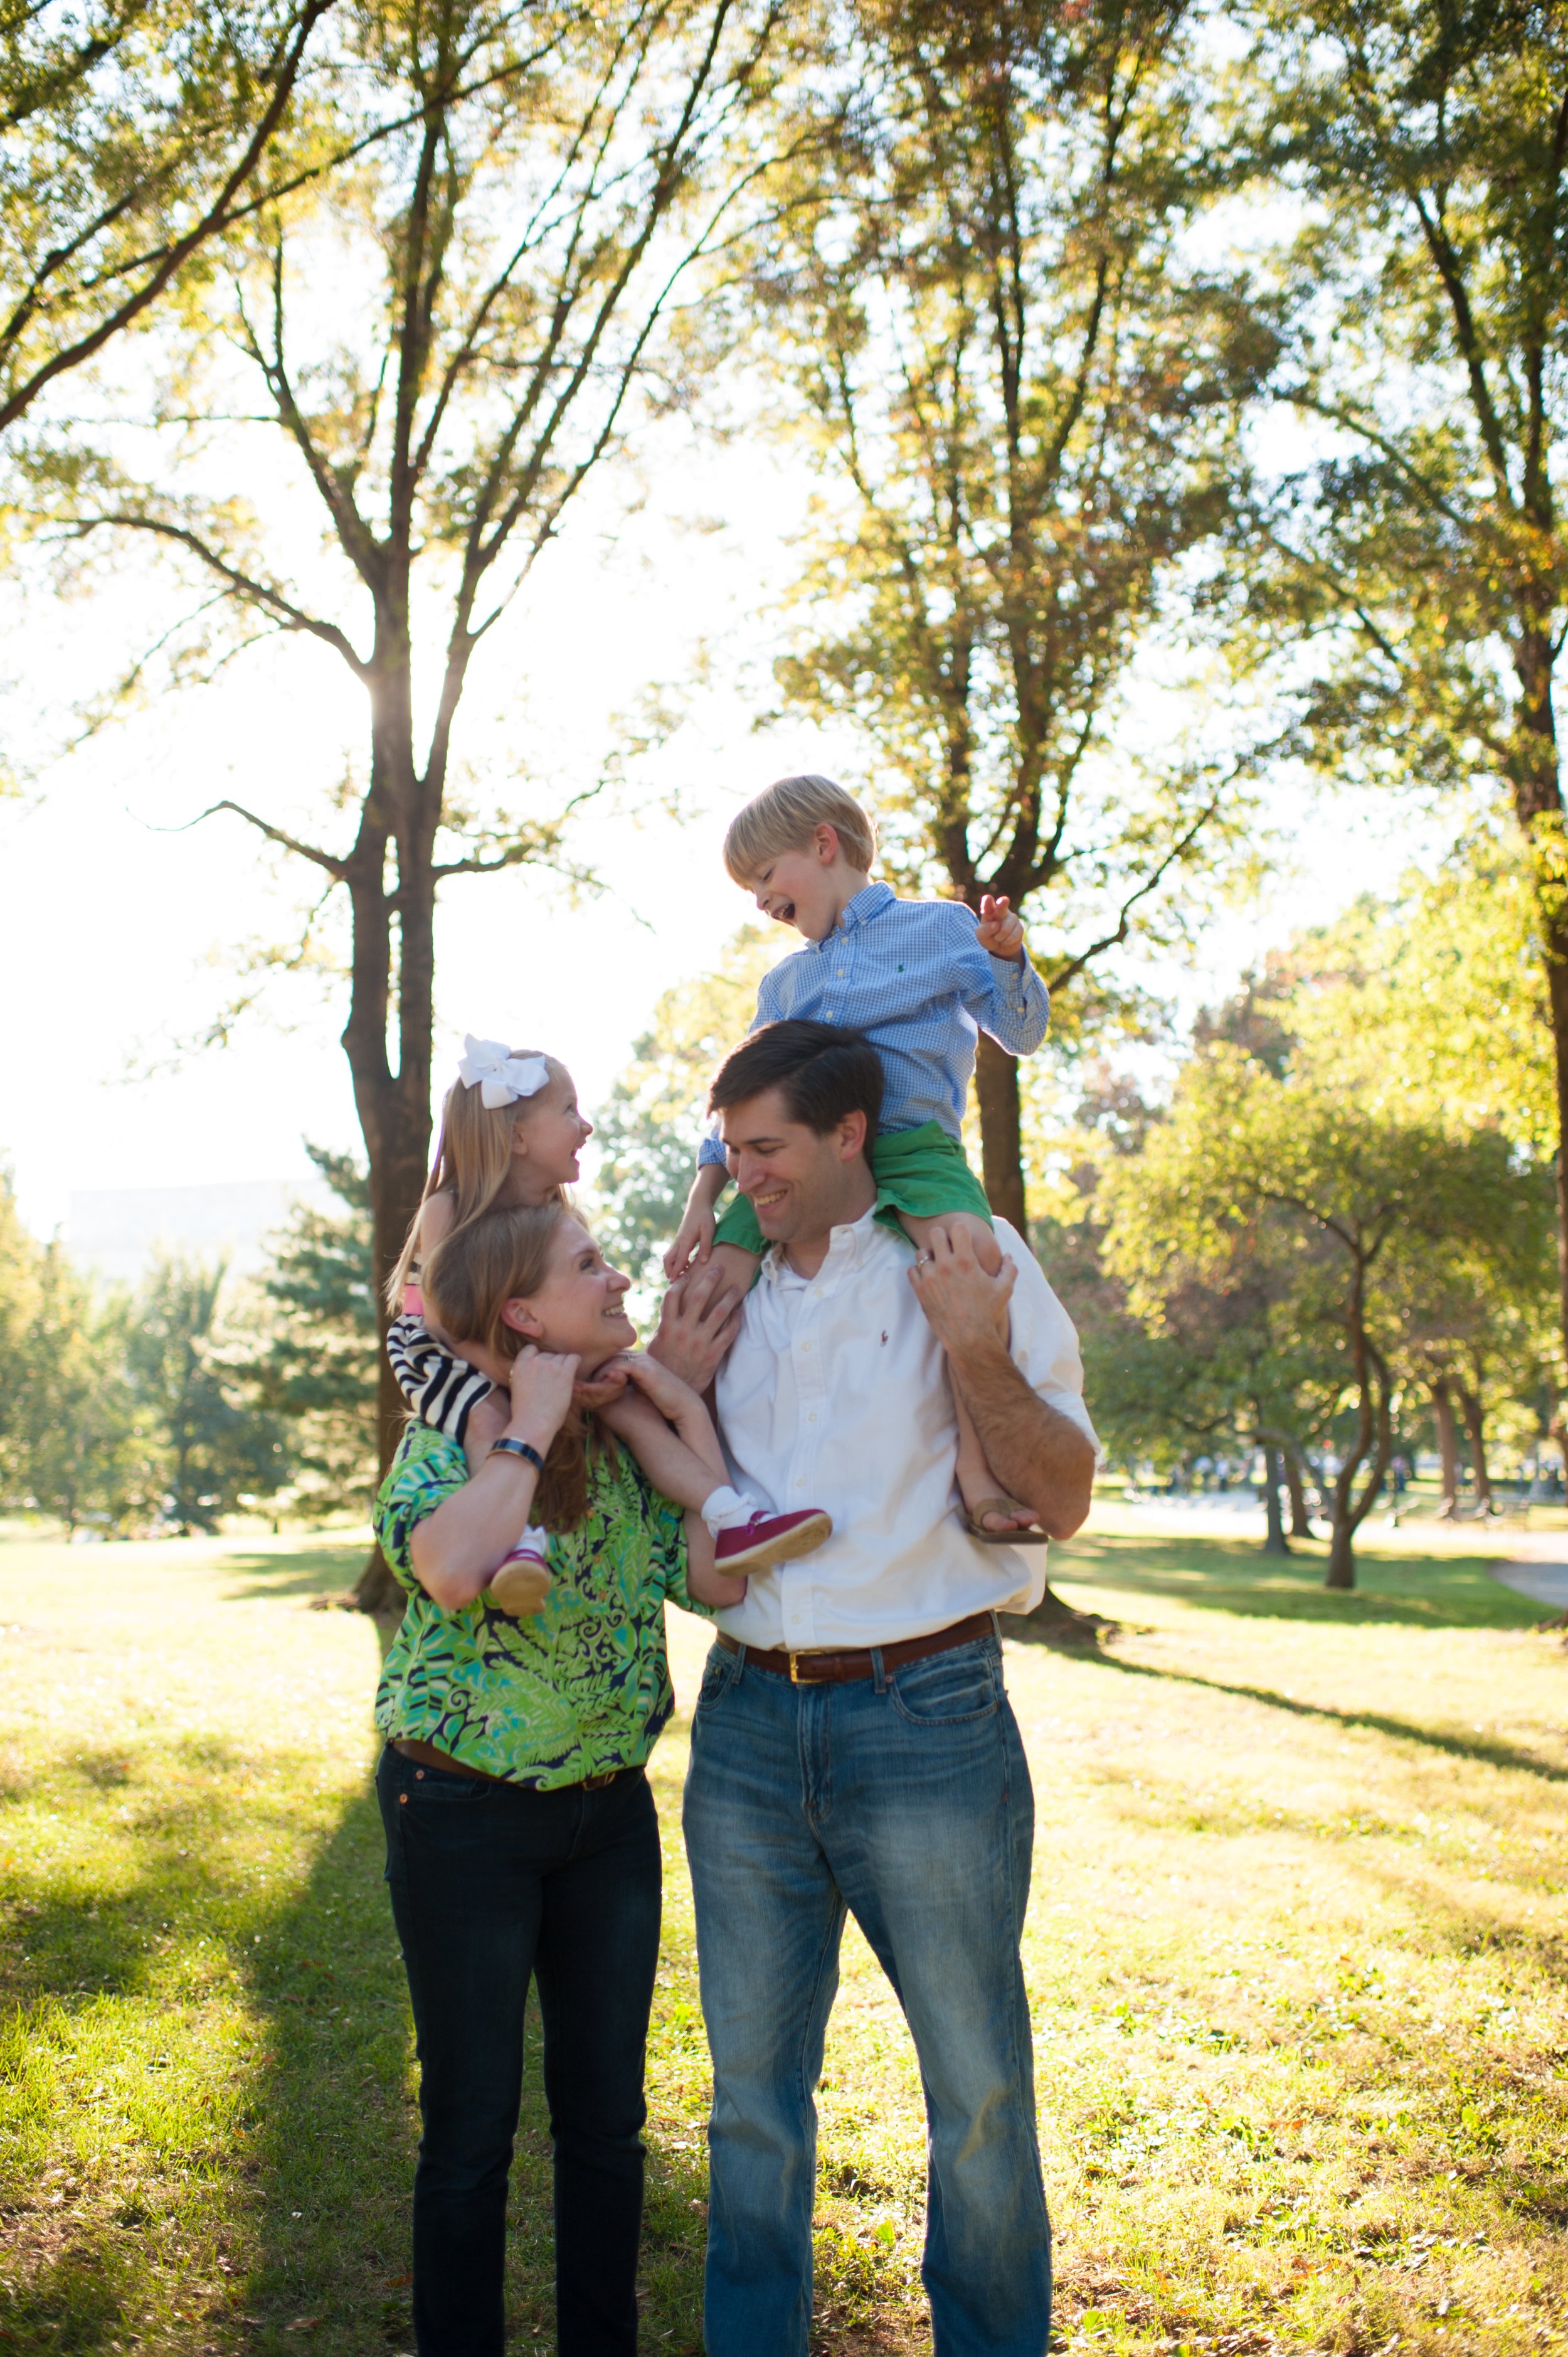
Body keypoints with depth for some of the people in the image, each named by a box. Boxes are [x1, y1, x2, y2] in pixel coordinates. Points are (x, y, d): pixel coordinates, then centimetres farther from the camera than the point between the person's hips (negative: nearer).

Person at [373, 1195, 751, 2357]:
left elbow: (725, 1577, -9)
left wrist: (690, 1415, -9)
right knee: (473, 2126, 8)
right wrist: (534, 1425, -24)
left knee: (607, 2115, 15)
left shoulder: (630, 1441, 2)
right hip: (466, 1815, -5)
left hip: (610, 1814, 5)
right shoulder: (449, 1436, -13)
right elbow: (453, 1570, -34)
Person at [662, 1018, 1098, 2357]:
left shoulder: (972, 1264, -3)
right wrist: (685, 1357, 2)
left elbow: (1063, 1503, -4)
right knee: (753, 2083, 14)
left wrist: (979, 1360, -19)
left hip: (926, 1720, -4)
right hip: (747, 1721, 4)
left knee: (977, 2086, 7)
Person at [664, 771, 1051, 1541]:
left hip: (912, 1146, -5)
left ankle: (979, 1476, -33)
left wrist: (1007, 958, -13)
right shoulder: (783, 982, 25)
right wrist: (702, 1199, 12)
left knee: (972, 1252, -34)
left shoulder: (940, 927, 12)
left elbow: (1020, 1033, 6)